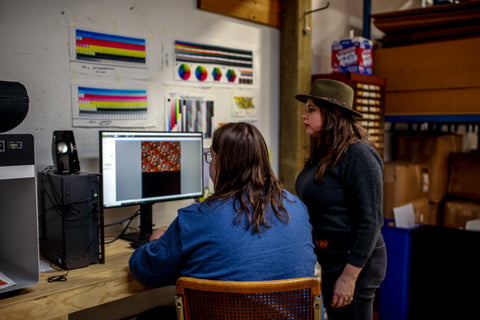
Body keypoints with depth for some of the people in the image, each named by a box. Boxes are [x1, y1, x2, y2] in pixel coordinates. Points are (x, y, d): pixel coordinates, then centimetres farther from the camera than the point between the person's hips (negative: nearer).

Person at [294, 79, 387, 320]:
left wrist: (349, 277, -22)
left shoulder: (359, 155, -19)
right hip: (330, 262, 9)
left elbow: (370, 221, -22)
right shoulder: (324, 155, 9)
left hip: (354, 263, -9)